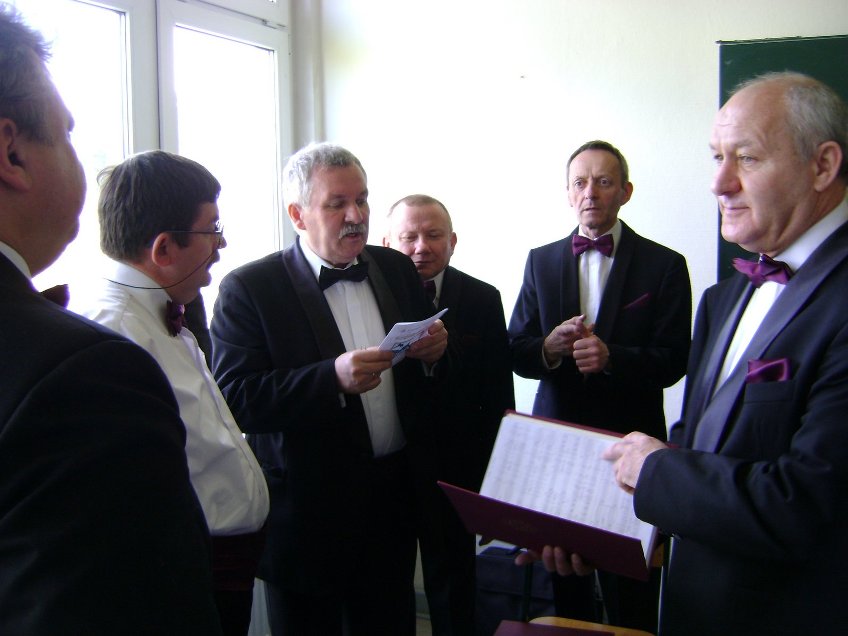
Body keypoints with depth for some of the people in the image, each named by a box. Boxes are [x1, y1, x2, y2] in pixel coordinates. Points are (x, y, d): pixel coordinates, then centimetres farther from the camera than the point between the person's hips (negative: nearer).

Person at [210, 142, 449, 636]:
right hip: (307, 514, -4)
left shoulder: (397, 269, 6)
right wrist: (333, 378, -29)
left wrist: (432, 353, -10)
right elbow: (237, 400, -18)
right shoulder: (248, 289, -10)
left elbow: (428, 385, 13)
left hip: (396, 498, 5)